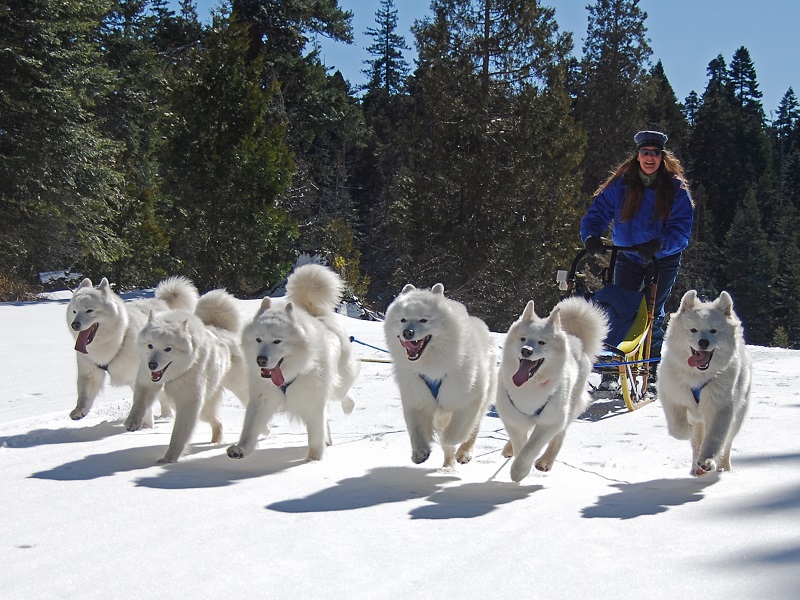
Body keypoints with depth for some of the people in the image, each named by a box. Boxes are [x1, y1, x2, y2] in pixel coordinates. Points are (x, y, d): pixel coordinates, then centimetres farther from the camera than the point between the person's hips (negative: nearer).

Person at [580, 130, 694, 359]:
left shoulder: (676, 188, -11)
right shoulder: (620, 185, -7)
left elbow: (681, 229, -17)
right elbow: (597, 213, -8)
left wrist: (658, 244, -36)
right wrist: (591, 237, -29)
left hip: (663, 260, -1)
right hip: (627, 257, 2)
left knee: (652, 312, -1)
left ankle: (653, 359, 17)